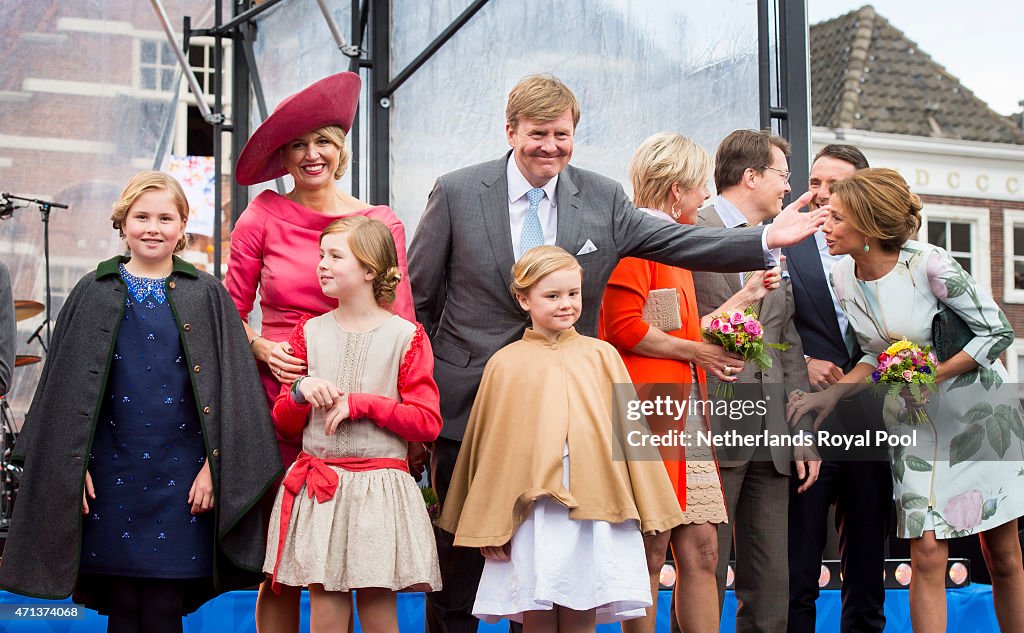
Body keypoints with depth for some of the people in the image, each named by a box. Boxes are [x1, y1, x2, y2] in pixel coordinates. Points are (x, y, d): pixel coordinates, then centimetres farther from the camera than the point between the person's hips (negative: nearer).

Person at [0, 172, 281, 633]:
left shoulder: (207, 296, 3)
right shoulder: (93, 294, 6)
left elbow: (227, 388, 2)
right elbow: (66, 386, 7)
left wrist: (214, 465, -5)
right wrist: (73, 467, 0)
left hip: (179, 474, -1)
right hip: (111, 471, 1)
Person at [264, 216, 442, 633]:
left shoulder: (405, 336, -1)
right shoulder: (309, 332, 9)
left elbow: (428, 422, -7)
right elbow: (284, 423, 13)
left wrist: (360, 403, -11)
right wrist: (301, 392, -8)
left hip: (379, 489, -3)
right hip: (317, 487, 3)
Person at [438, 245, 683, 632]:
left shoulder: (602, 356, 8)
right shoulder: (505, 364, 5)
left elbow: (627, 429, 10)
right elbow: (490, 446, 8)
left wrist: (647, 509, 10)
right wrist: (488, 525, 8)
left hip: (595, 506, 1)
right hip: (532, 509, -1)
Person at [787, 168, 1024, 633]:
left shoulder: (928, 264, -20)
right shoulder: (843, 277, -4)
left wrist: (933, 377, -20)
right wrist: (833, 393, -9)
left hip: (979, 411, -3)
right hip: (916, 423, 4)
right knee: (927, 552, -7)